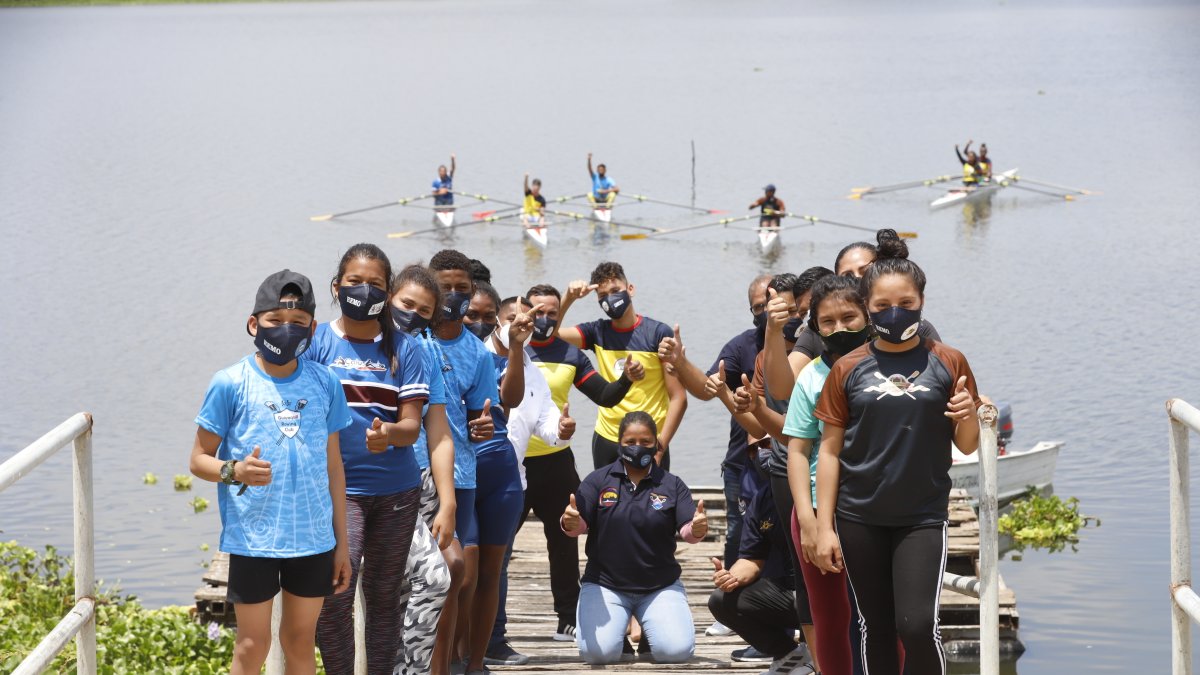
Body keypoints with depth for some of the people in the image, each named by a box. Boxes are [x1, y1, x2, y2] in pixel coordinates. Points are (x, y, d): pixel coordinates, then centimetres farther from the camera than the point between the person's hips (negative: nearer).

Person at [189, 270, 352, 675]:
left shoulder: (325, 383, 4)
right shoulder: (231, 384, -6)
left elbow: (333, 463, 11)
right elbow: (198, 459, -1)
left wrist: (342, 542, 11)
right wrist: (235, 471, -24)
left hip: (313, 537, 3)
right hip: (253, 539, -3)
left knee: (301, 641, 13)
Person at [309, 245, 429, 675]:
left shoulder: (403, 349, 5)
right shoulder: (317, 342, 1)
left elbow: (412, 425, 0)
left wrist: (389, 434, -23)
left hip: (397, 489, 3)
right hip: (337, 487, -2)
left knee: (384, 593, 10)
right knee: (334, 594, -16)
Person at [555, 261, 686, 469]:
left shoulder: (658, 333, -6)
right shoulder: (598, 332, 6)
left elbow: (678, 398, -8)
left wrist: (659, 447, -14)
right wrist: (569, 299, -13)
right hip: (606, 440, 4)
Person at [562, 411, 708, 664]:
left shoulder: (672, 485, 3)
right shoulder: (598, 480, 1)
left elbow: (687, 529, -6)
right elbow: (579, 524, -7)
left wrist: (697, 529, -31)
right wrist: (570, 523, -32)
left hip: (660, 586, 1)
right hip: (604, 585, -1)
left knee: (677, 651, -19)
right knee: (598, 652, -23)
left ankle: (649, 628, 18)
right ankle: (616, 630, 15)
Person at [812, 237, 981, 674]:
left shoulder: (948, 363, 0)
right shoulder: (849, 369, 2)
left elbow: (968, 446, 6)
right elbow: (830, 451, 4)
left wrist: (968, 416, -17)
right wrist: (825, 527, 0)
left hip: (923, 517, -2)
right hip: (860, 519, 2)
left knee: (918, 625, -12)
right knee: (876, 628, 9)